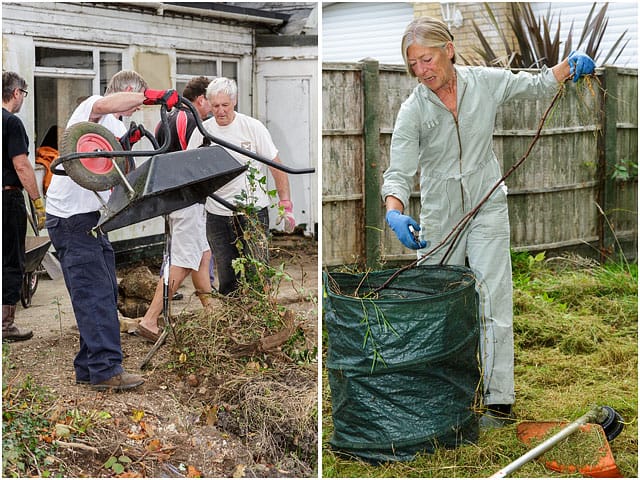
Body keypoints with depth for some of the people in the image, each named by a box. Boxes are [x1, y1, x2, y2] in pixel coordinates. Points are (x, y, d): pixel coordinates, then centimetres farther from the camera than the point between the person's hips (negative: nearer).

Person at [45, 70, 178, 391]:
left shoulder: (118, 128, 23)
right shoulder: (90, 107, -7)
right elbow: (106, 104, -33)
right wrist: (153, 96, -28)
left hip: (93, 218, 10)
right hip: (71, 216, -10)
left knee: (105, 293, 11)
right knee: (94, 294, -13)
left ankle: (90, 367, 18)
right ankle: (106, 370, -13)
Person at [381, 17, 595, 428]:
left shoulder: (486, 82, -8)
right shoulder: (413, 110, -13)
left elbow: (537, 86, 9)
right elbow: (399, 171, -21)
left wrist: (570, 66, -9)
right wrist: (394, 213, -40)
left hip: (487, 207, 0)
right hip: (439, 216, 1)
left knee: (492, 301, -7)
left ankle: (500, 402, -1)